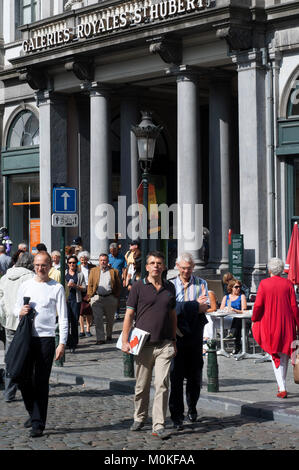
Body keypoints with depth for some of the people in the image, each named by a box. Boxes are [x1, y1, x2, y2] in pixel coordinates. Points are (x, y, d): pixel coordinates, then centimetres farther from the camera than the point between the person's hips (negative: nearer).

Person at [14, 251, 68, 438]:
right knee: (23, 378, 6)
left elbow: (63, 318, 0)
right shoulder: (25, 285, 11)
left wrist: (62, 343, -6)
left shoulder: (57, 288, 1)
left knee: (41, 382, -3)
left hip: (46, 339, -4)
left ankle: (38, 424, 0)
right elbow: (16, 308, 19)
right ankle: (33, 413, 28)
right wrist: (20, 312, -5)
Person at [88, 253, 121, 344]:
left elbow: (118, 286, 7)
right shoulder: (93, 271, 10)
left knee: (110, 319, 12)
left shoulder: (114, 272, 7)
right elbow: (90, 285, 7)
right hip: (97, 298, 0)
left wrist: (116, 297, 0)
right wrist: (90, 296, -2)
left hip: (110, 298, 0)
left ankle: (109, 335, 31)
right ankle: (100, 338, -7)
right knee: (98, 319, -8)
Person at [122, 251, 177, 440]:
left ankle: (159, 425, -6)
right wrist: (125, 340, -7)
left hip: (164, 345, 2)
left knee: (162, 385, -7)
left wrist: (174, 341, 16)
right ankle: (140, 418, 29)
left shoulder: (170, 288, 10)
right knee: (142, 386, 9)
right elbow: (129, 314, -1)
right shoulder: (139, 286, 0)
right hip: (143, 344, -1)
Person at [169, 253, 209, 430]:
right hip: (177, 335, -2)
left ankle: (192, 407, 30)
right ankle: (177, 415, -1)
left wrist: (185, 308, -17)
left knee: (195, 375, 10)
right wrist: (195, 305, -16)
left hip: (195, 335, 2)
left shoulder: (201, 284, 7)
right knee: (176, 375, -5)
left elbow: (205, 307, -5)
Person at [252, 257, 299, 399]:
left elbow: (258, 305, -9)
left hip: (270, 323, -1)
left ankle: (282, 388, -6)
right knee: (285, 353, 16)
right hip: (286, 324, 1)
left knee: (275, 355, 4)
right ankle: (282, 384, 25)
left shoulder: (264, 284, -7)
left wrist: (254, 320, 5)